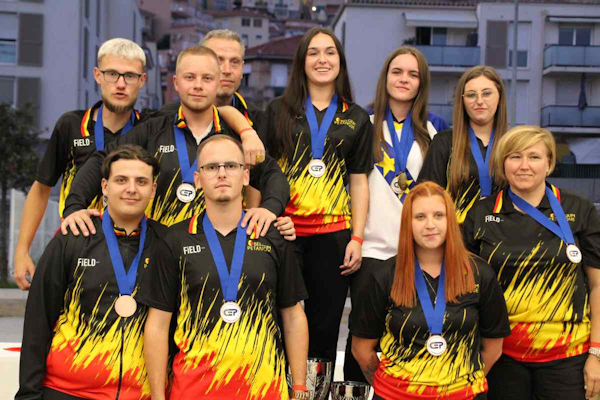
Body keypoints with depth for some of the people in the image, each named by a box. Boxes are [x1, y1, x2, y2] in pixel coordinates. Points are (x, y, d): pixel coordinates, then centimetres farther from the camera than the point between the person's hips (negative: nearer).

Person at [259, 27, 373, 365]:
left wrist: (357, 238, 2)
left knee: (325, 324, 6)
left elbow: (359, 181, 9)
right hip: (283, 227, -1)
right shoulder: (279, 111, 8)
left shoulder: (357, 119, 11)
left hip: (333, 232, 1)